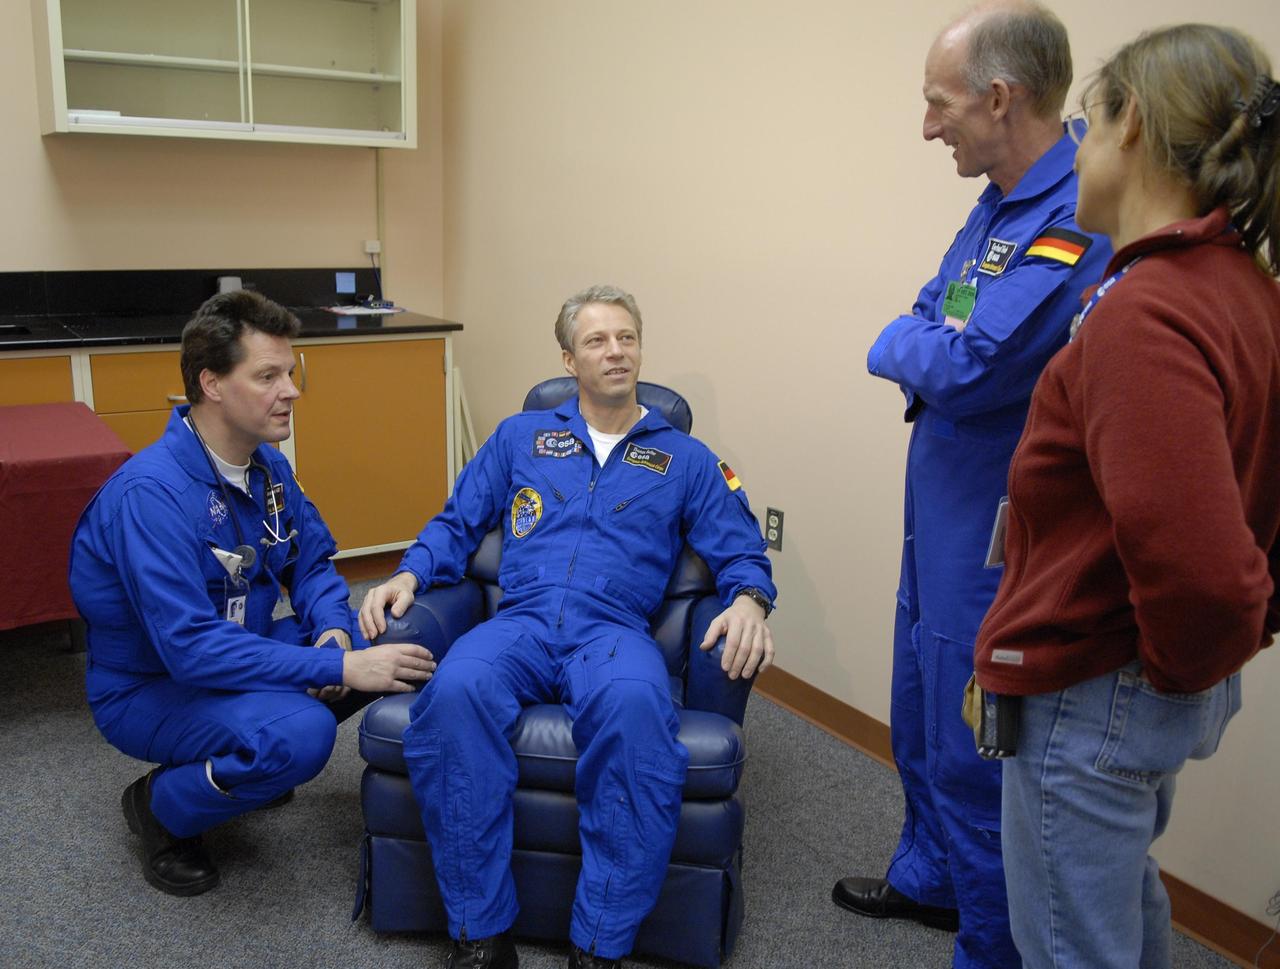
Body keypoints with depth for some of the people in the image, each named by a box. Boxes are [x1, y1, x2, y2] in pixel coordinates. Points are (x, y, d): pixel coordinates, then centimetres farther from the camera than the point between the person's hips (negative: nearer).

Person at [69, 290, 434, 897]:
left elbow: (312, 563, 6)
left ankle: (243, 758, 13)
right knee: (300, 733, -34)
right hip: (148, 688, -8)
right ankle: (161, 807, -1)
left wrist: (333, 633, -17)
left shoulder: (267, 464, -3)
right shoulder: (152, 493, -28)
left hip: (240, 654, 8)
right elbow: (191, 647, -33)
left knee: (392, 646, -7)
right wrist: (338, 668, -36)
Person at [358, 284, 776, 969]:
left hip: (615, 628, -1)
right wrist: (408, 575, 1)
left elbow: (741, 553, 13)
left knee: (634, 706, -38)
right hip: (520, 623, 1)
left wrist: (749, 600, -10)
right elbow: (456, 525, 21)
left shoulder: (684, 458, 19)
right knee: (455, 691, -35)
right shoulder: (520, 437, 22)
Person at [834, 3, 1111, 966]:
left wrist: (904, 347, -10)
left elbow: (968, 367, -30)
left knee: (975, 754, 5)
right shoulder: (999, 205, 7)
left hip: (997, 544, -10)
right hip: (940, 523, 10)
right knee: (920, 723, 24)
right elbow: (925, 327, 12)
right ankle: (929, 878, 45)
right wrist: (938, 350, -9)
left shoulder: (1079, 220, -24)